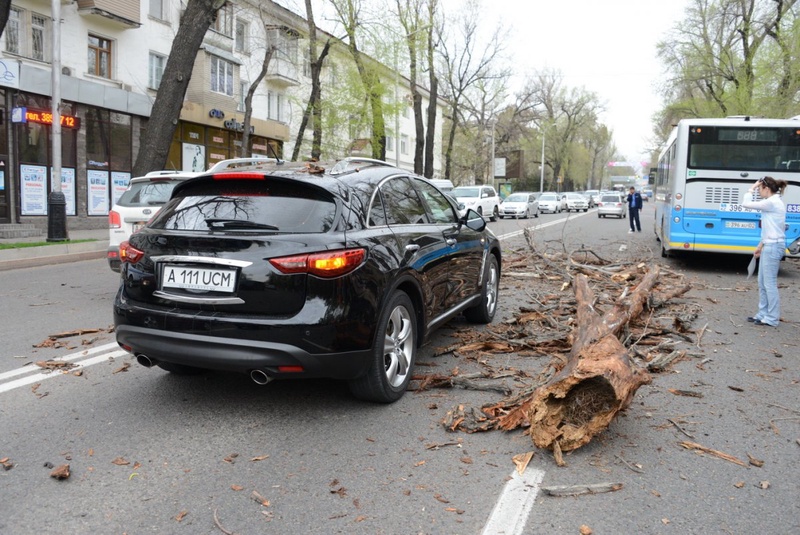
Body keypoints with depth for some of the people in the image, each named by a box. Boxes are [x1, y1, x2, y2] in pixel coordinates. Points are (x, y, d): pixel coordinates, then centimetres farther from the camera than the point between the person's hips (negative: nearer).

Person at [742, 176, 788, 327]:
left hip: (773, 246, -10)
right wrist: (760, 246, 22)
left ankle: (772, 318, 1)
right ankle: (763, 314, 20)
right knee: (762, 282, 13)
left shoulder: (772, 202, -16)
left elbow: (746, 204, -15)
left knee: (769, 283, -5)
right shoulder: (773, 202, 16)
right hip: (769, 246, 10)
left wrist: (752, 188, -2)